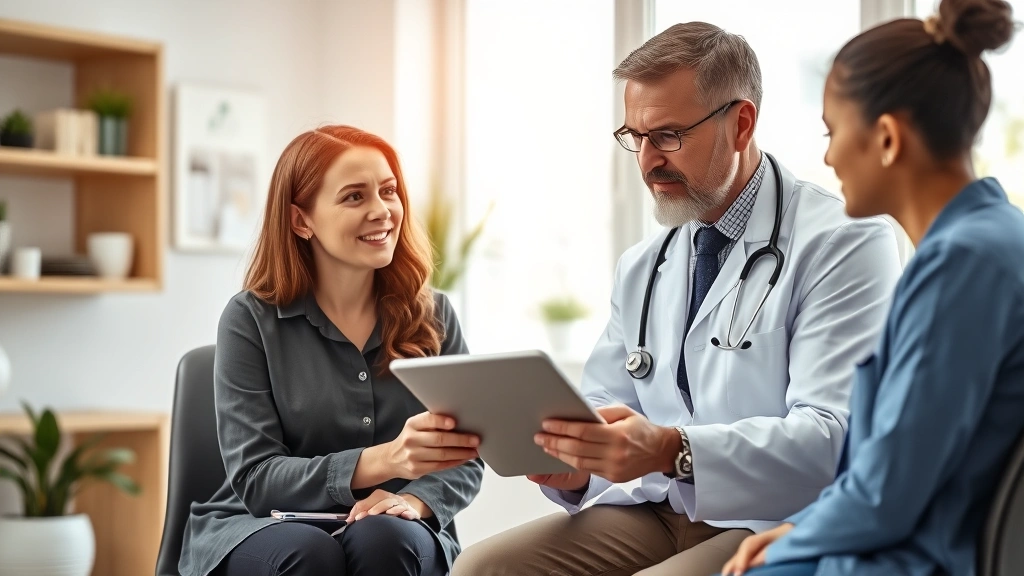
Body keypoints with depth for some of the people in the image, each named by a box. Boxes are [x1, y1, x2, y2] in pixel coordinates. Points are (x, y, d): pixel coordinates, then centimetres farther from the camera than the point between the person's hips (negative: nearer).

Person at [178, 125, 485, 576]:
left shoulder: (432, 317, 4)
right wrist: (381, 461, -30)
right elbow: (255, 479, -13)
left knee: (384, 537, -33)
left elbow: (464, 460, 5)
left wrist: (415, 499, -20)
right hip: (264, 527, -2)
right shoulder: (251, 319, -5)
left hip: (393, 539, 2)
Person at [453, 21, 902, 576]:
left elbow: (834, 437, -18)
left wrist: (672, 450, -31)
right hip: (658, 514, 6)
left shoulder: (844, 242, -8)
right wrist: (572, 463, -9)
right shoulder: (639, 269, 15)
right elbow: (606, 409, 16)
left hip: (779, 529, -6)